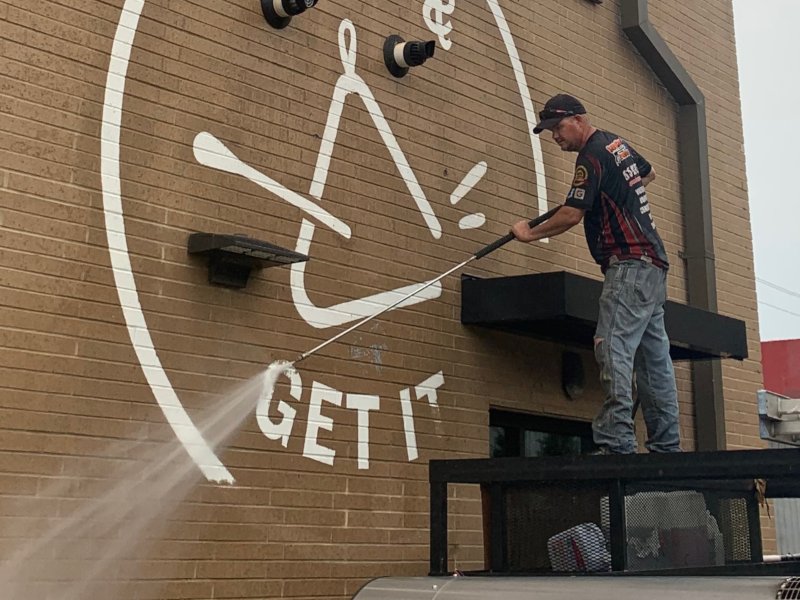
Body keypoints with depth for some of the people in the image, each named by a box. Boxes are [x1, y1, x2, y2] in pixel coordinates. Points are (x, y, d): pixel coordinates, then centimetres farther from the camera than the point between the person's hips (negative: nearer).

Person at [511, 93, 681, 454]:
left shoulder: (592, 156, -10)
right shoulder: (617, 143, 19)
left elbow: (571, 215, -12)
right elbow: (649, 174, 38)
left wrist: (530, 234, 1)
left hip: (630, 265, -10)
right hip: (653, 264, 10)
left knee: (614, 350, -18)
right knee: (654, 358, 8)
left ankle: (616, 444, -26)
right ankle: (666, 447, 10)